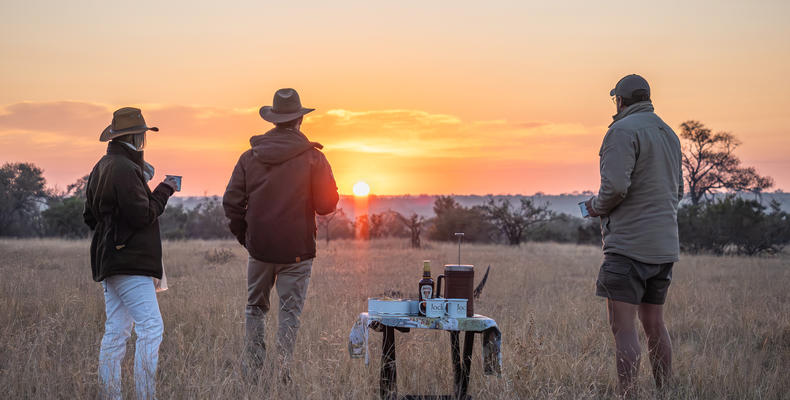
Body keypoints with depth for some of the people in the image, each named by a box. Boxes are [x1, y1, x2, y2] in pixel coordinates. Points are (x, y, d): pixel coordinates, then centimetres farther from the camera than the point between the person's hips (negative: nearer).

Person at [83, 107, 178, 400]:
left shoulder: (100, 168, 16)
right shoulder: (125, 169, -16)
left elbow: (90, 216, 21)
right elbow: (142, 215, -19)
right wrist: (163, 191, -4)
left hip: (109, 260, 10)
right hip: (129, 262, -10)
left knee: (116, 331, 11)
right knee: (151, 328, -9)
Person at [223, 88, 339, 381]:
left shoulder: (250, 157, 2)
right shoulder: (313, 158, -7)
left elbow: (232, 203, 2)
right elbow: (327, 205, -8)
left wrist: (244, 237, 16)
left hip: (259, 247, 3)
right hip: (297, 249, -3)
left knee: (255, 308, 17)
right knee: (290, 311, 4)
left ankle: (251, 373, 18)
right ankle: (284, 375, 1)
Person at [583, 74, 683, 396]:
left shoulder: (623, 130, -10)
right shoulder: (669, 134, 17)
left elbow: (615, 186, -22)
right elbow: (677, 191, 22)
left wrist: (597, 207, -4)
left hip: (629, 244, -9)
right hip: (665, 244, 9)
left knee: (623, 327, -8)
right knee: (654, 324, 15)